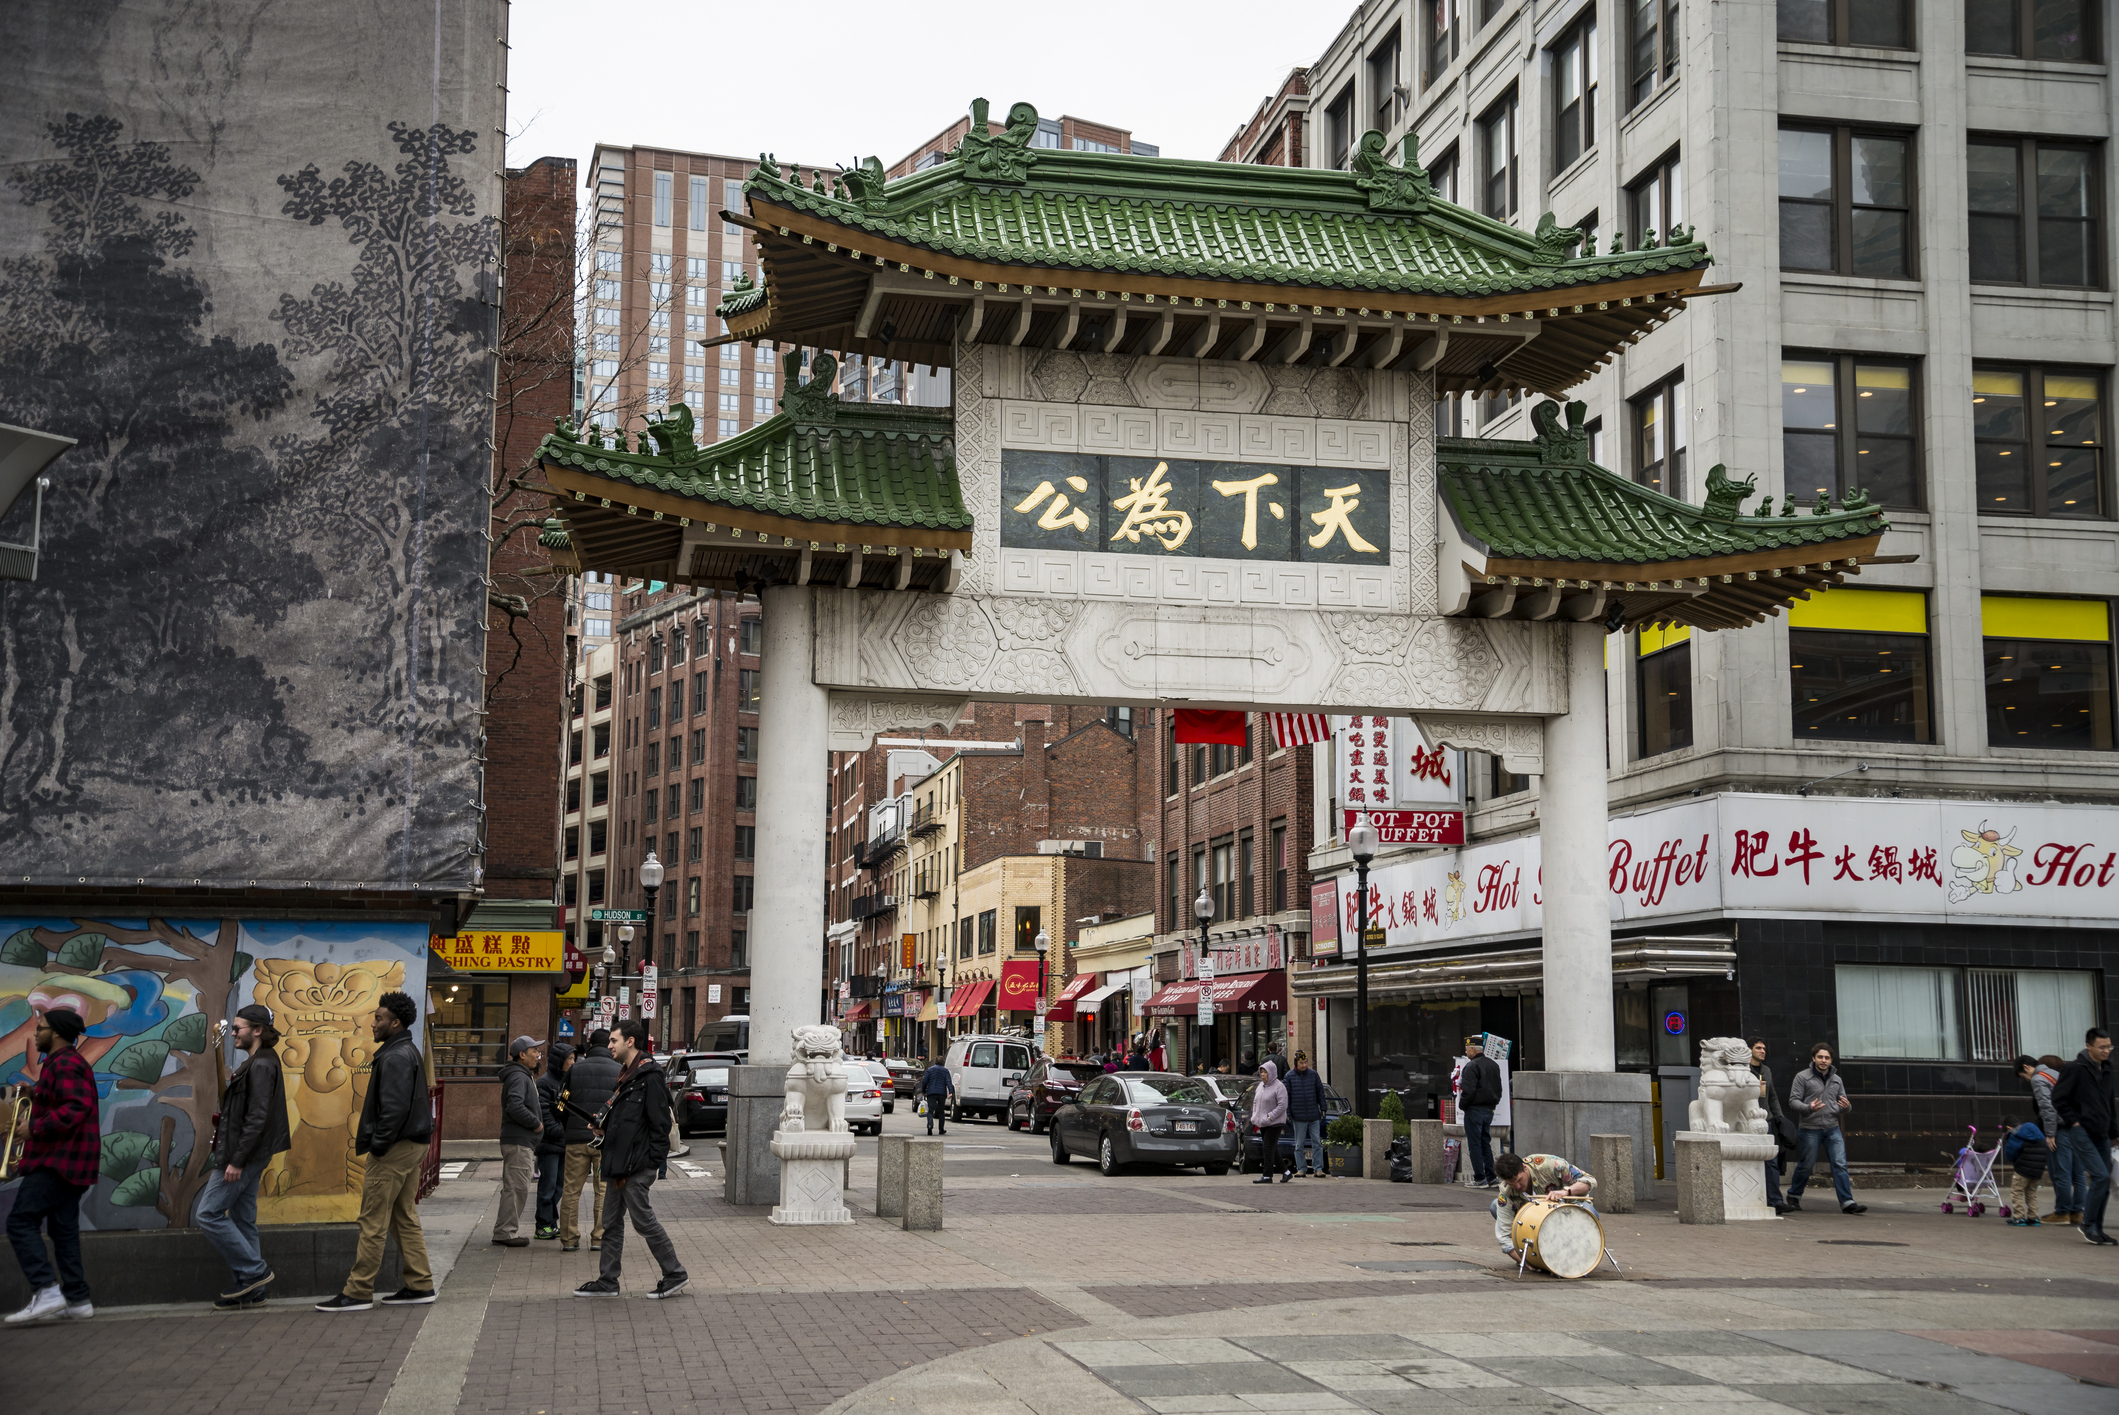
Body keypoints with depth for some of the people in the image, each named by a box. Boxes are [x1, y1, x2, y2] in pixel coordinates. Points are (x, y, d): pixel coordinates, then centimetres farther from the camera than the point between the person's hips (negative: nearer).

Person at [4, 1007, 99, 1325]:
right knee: (63, 1228, 10)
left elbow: (76, 1107, -26)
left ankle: (47, 1292, -21)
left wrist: (35, 1128, -22)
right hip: (70, 1162, 11)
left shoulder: (64, 1064, -13)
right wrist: (34, 1097, 17)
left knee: (21, 1221, -12)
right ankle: (77, 1299, 9)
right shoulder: (68, 1062, 22)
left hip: (59, 1161, -11)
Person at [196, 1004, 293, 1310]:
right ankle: (252, 1290, 14)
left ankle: (254, 1271, -3)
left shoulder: (261, 1066, -17)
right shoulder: (256, 1063, 16)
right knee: (243, 1219, 11)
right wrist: (226, 1154, 17)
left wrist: (237, 1161, -23)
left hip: (245, 1154, -10)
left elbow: (257, 1118, -23)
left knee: (209, 1214, -7)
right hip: (248, 1155, 10)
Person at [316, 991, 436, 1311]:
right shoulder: (407, 1052, 16)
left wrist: (378, 1146, -18)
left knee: (373, 1222, -5)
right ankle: (420, 1285, 15)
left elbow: (394, 1108, -24)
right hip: (412, 1144, 11)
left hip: (395, 1147, -11)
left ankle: (358, 1292, -2)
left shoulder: (395, 1058, -16)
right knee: (404, 1218, 14)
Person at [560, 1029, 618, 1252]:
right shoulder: (619, 1071, -1)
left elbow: (564, 1098, 4)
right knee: (604, 1191, 7)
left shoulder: (575, 1068, 2)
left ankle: (569, 1238, 8)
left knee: (571, 1189, 7)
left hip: (576, 1137, 1)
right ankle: (599, 1237, 5)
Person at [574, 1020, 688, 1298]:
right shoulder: (627, 1074, 16)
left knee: (644, 1220, -5)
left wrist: (654, 1161, -19)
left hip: (638, 1165, -10)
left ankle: (675, 1274, 6)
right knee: (612, 1222, 12)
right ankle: (607, 1281, 17)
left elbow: (660, 1123, -17)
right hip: (619, 1162, 10)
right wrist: (604, 1126, 7)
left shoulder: (650, 1076, -14)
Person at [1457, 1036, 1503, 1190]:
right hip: (1489, 1110, 8)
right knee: (1486, 1144, 14)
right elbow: (1498, 1089, 17)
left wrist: (1462, 1106, -7)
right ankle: (1491, 1178, 12)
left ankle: (1480, 1179, -3)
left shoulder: (1472, 1066, -15)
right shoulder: (1494, 1065, 13)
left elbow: (1468, 1090, -21)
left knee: (1475, 1145, -3)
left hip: (1474, 1109, -8)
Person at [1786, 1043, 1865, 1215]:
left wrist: (1847, 1106, -8)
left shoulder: (1836, 1080, 13)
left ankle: (1847, 1203, -8)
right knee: (1805, 1165, 3)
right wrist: (1808, 1108, -24)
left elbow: (1843, 1103, 17)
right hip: (1810, 1128, -4)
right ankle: (1793, 1199, 21)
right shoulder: (1803, 1077, -1)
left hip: (1832, 1128, 4)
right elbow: (1793, 1101, -5)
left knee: (1840, 1165, -7)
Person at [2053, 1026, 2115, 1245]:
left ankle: (2097, 1230, 16)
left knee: (2104, 1184, 7)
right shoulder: (2075, 1069, -11)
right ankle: (2088, 1225, -5)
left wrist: (2111, 1130, 18)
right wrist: (2074, 1121, -13)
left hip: (2101, 1134, 8)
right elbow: (2059, 1099, -10)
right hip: (2081, 1133, -8)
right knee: (2100, 1176, -17)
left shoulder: (2106, 1069, 12)